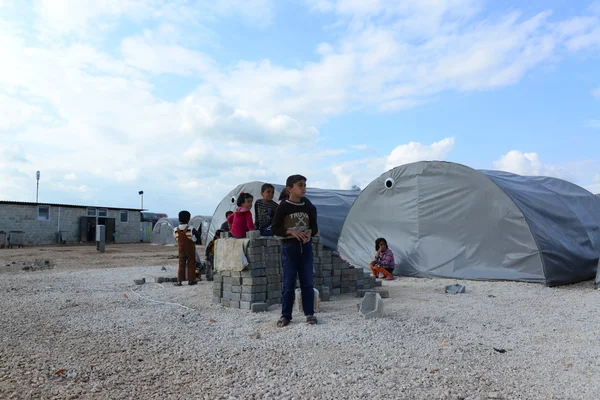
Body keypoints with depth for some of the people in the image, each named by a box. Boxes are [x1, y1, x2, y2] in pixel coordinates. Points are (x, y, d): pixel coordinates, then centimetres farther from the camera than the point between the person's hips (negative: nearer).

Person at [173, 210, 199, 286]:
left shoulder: (176, 230, -6)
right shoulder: (190, 228, -15)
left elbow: (176, 239, 3)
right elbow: (197, 233, -2)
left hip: (181, 249, 3)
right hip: (190, 249, -3)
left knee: (181, 264, 9)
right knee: (191, 264, 7)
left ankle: (179, 281, 5)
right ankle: (191, 280, 10)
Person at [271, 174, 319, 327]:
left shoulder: (308, 207, 8)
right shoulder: (283, 206, -5)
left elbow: (314, 227, 14)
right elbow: (275, 228, -7)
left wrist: (309, 233, -8)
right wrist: (291, 232, -20)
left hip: (306, 247, 4)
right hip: (289, 247, -4)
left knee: (307, 282, 6)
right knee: (289, 283, 2)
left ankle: (309, 313, 15)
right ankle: (285, 315, 12)